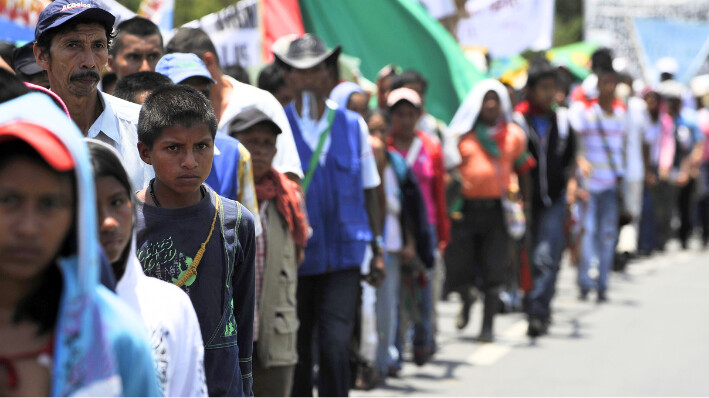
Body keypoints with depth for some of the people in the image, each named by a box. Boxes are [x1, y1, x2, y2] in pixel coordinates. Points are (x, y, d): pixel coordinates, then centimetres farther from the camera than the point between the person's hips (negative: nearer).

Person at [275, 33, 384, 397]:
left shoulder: (352, 125, 7)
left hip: (344, 254, 1)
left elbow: (368, 190, 13)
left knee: (336, 345, -12)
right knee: (296, 351, 8)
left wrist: (376, 250, 13)